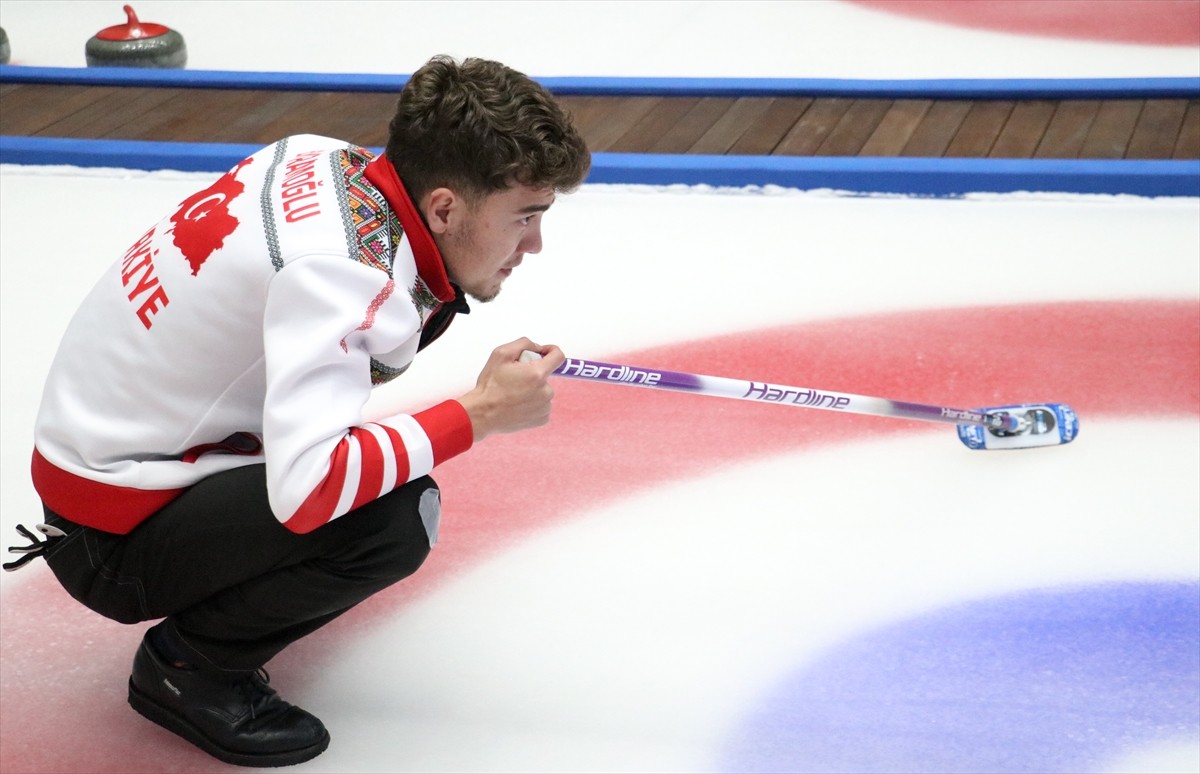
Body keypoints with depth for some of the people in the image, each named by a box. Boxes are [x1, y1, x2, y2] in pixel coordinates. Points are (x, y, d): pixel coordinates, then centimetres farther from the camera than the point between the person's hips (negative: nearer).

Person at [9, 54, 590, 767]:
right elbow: (306, 492, -41)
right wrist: (479, 414, -29)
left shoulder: (333, 160, -5)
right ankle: (187, 665, -3)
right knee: (396, 519, -28)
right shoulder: (342, 268, -31)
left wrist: (429, 298, 4)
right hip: (111, 543, -9)